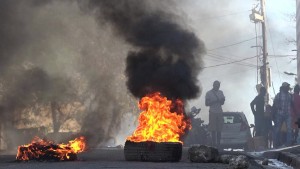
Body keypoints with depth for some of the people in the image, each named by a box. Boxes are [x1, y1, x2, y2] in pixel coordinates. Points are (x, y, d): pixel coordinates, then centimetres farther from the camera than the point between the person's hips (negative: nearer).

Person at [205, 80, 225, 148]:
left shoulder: (220, 92, 13)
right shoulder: (209, 93, 2)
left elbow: (222, 103, 17)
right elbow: (206, 103, -2)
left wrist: (222, 100, -6)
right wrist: (214, 101, -14)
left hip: (219, 112, 3)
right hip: (213, 112, -3)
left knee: (219, 129, -2)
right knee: (213, 129, -6)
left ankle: (218, 143, 0)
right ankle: (214, 143, -5)